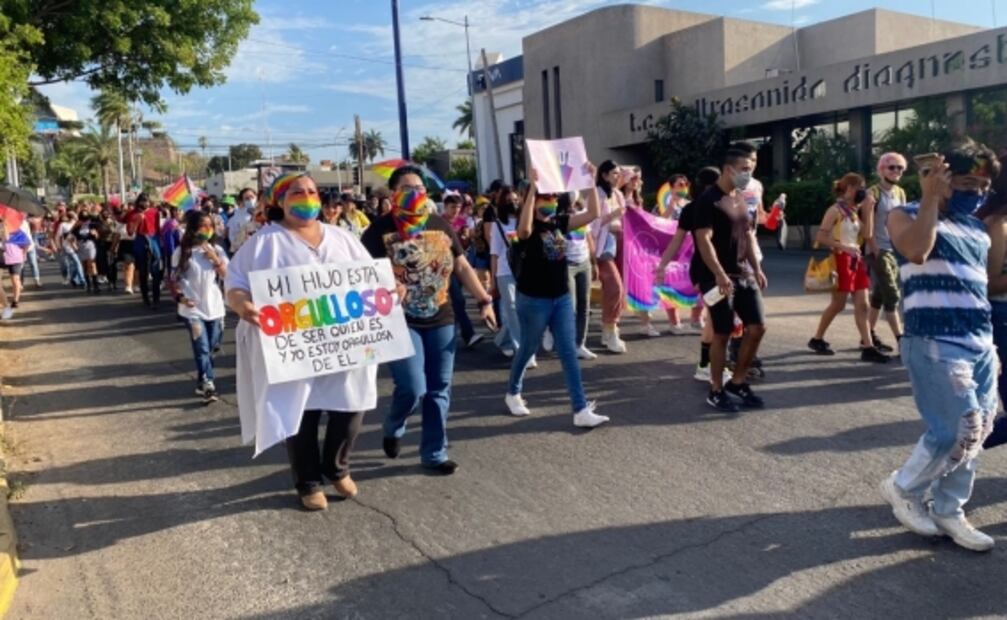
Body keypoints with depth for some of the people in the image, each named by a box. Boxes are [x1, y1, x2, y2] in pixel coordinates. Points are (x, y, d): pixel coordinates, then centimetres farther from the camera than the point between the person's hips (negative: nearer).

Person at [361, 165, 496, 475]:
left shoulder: (440, 225, 9)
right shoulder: (379, 231, -5)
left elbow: (463, 267, 13)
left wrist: (484, 301, 9)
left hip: (441, 320, 5)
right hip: (401, 322, -4)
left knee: (439, 390, 8)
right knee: (413, 389, -11)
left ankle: (434, 453, 22)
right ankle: (393, 429, 23)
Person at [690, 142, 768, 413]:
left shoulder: (741, 199, 14)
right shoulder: (708, 200, -12)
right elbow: (703, 241, -19)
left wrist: (756, 269, 14)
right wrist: (720, 275, -26)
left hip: (743, 274, 8)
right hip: (718, 277, -8)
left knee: (757, 327, 6)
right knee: (722, 333, -3)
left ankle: (737, 382, 21)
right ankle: (716, 391, 11)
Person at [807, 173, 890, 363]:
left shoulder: (854, 211, 14)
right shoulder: (835, 210, -9)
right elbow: (821, 237, -16)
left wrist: (868, 211, 2)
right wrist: (845, 247, -24)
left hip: (856, 260, 7)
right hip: (841, 260, -7)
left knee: (862, 304, 1)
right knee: (838, 304, 0)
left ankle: (868, 347, -1)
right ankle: (817, 339, 15)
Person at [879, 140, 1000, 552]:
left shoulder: (976, 229, 19)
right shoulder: (907, 215, -1)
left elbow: (978, 289, 23)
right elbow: (916, 251, -24)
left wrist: (991, 344, 19)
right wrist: (931, 197, -14)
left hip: (981, 344, 8)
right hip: (936, 344, -8)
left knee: (976, 433, 8)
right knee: (956, 432, -10)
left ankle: (948, 512, 22)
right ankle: (903, 489, 14)